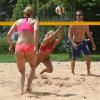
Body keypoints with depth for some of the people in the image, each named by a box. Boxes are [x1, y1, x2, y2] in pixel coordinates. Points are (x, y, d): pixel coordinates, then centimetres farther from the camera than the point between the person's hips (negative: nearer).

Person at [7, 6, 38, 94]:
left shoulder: (18, 21, 17)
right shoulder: (34, 21, 10)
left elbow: (9, 35, 10)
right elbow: (35, 31, -13)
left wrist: (11, 45, 26)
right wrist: (36, 46, -18)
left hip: (19, 47, 2)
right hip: (30, 47, -2)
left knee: (21, 71, 17)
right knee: (32, 66, 26)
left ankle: (22, 89, -1)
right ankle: (28, 86, 18)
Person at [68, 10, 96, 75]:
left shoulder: (85, 25, -2)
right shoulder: (73, 25, -11)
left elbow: (89, 34, 7)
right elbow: (69, 34, -15)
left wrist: (93, 43, 1)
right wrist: (73, 43, -30)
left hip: (83, 42, 2)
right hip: (75, 43, -2)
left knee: (88, 55, -16)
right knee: (74, 59, 4)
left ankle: (88, 71, -7)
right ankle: (72, 72, 24)